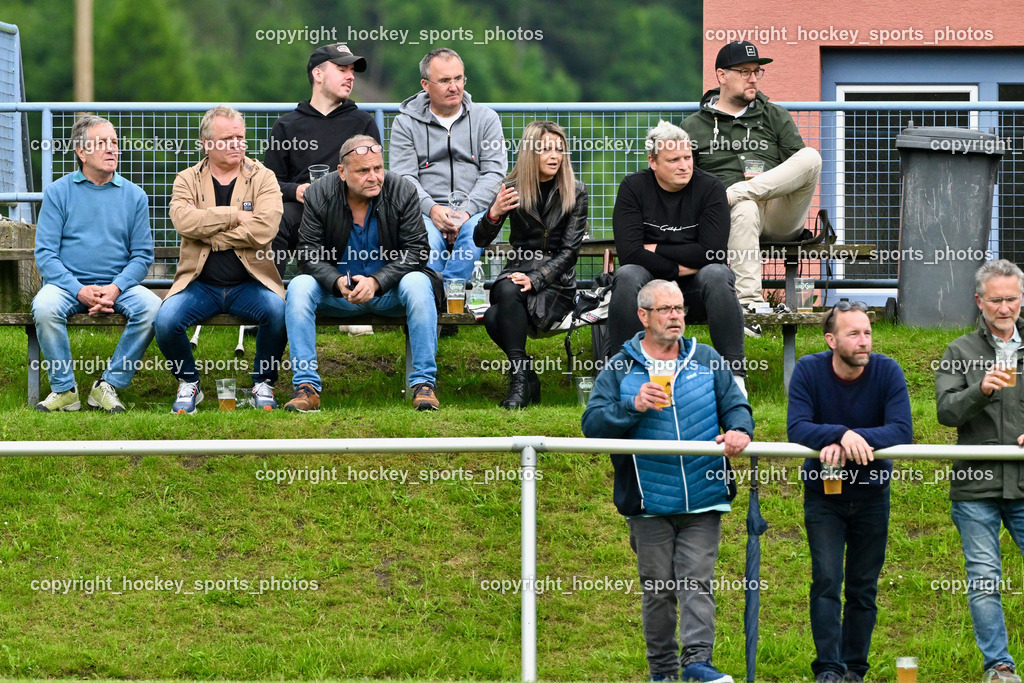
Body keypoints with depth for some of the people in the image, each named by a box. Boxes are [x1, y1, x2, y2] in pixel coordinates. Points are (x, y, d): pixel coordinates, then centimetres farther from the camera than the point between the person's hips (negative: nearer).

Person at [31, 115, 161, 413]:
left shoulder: (134, 196, 9)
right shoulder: (59, 192, 3)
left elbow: (142, 254, 7)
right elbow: (45, 253, -2)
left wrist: (116, 288, -13)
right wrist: (79, 290, -18)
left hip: (117, 285, 2)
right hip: (68, 283, -2)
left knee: (152, 307, -28)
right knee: (44, 307, -34)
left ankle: (108, 387, -16)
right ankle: (64, 389, -18)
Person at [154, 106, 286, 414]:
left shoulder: (263, 178, 5)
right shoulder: (188, 180, 8)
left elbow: (264, 229, -13)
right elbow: (183, 221, -13)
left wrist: (206, 231, -11)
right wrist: (235, 216, -13)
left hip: (249, 283, -1)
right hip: (199, 283, 1)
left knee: (277, 311, -32)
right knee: (165, 320, -27)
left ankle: (263, 383, -5)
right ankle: (189, 384, 2)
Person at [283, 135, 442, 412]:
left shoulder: (402, 191, -9)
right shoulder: (319, 195, -7)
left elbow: (415, 249, -12)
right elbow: (309, 253, -8)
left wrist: (376, 282, -25)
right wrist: (338, 283, -27)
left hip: (389, 289, -1)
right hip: (337, 291, 1)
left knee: (418, 283, -32)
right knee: (300, 287, -27)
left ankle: (423, 384, -29)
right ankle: (306, 386, -27)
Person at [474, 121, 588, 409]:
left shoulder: (574, 192, 1)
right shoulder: (513, 188, 5)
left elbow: (569, 251, -4)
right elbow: (480, 241, 1)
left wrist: (535, 280, -19)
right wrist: (494, 214, -21)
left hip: (556, 282, -2)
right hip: (518, 271, 2)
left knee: (497, 318, -33)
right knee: (506, 291, -37)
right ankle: (523, 378, -27)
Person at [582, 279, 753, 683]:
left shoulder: (707, 361, 10)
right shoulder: (620, 370, 4)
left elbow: (735, 405, 7)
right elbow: (593, 425, -5)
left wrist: (739, 430, -15)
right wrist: (633, 407, -20)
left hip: (703, 498, 1)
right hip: (649, 501, -1)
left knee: (697, 580, -8)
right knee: (658, 588, 4)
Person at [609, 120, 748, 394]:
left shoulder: (710, 187, -3)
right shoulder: (633, 187, -2)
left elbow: (711, 252, -14)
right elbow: (629, 252, -14)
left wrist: (656, 251, -10)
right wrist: (680, 268, -15)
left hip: (696, 290, 0)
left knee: (716, 274, -33)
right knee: (627, 275, -32)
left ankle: (734, 373, -32)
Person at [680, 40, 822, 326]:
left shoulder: (776, 117, 23)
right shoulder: (694, 126, 18)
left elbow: (801, 168, 15)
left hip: (780, 218, 2)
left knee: (811, 156, -26)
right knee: (745, 210, -42)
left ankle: (734, 195, -31)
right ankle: (749, 303, -49)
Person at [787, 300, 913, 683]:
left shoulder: (887, 371, -12)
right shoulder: (809, 371, -13)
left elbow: (902, 431, -22)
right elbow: (796, 428, -24)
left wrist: (854, 439, -35)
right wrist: (842, 434, -40)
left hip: (871, 493, 1)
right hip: (822, 494, -1)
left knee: (864, 587, 6)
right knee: (826, 582, -11)